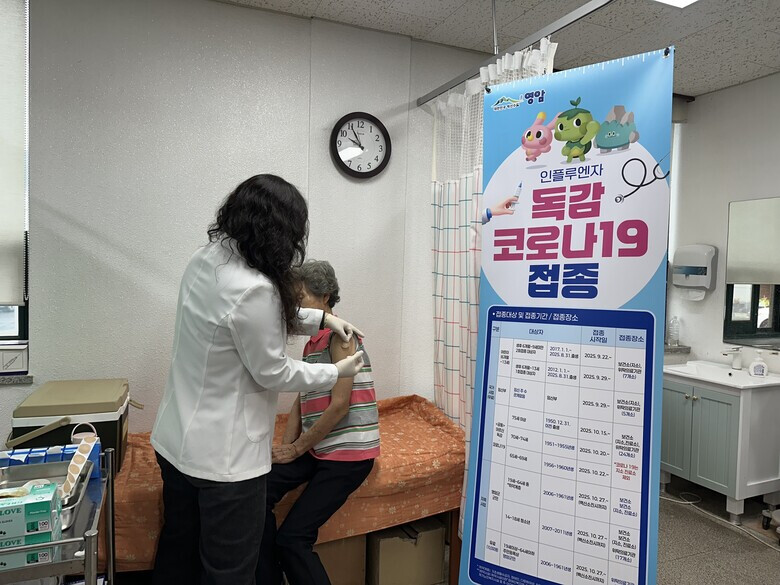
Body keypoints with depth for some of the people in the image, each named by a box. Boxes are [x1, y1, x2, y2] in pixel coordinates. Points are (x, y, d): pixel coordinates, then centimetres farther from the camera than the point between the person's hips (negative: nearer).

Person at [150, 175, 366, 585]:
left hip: (176, 440, 9)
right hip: (224, 457, -9)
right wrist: (335, 373, -3)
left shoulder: (206, 258, -1)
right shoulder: (253, 289, -29)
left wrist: (322, 318, 12)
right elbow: (272, 373, -17)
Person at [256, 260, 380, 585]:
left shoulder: (340, 335, -12)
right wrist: (286, 447, 1)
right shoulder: (312, 343, 14)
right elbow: (301, 403, 15)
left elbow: (340, 405, -16)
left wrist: (298, 448, -8)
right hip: (317, 449, 7)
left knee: (292, 536, -11)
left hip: (349, 452, -7)